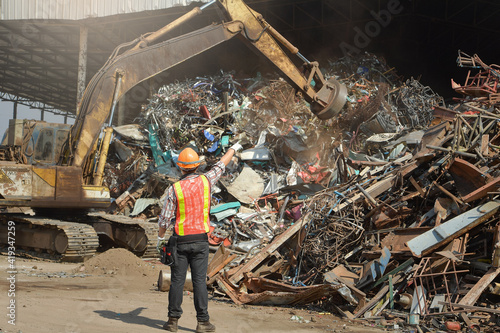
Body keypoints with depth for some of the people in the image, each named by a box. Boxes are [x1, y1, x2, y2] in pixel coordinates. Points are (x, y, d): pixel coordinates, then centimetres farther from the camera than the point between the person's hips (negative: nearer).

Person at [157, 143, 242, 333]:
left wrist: (160, 237, 13)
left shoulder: (174, 189, -8)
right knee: (199, 281, 1)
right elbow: (221, 165, 16)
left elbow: (165, 219, -5)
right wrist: (233, 149, 34)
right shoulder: (205, 181, -3)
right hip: (200, 240, 1)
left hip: (180, 240, -1)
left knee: (177, 281, 5)